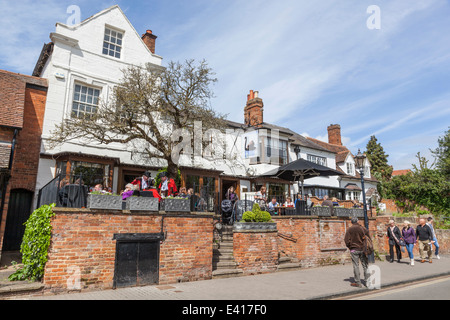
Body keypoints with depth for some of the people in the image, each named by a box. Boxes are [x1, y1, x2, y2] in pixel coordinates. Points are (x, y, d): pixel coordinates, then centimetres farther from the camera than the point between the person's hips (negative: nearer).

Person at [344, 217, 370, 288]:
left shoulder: (349, 229, -5)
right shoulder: (363, 228, 1)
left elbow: (346, 240, -10)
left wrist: (349, 247, 4)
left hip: (354, 250, -2)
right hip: (363, 249, 2)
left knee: (356, 266, 3)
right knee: (365, 265, 11)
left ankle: (358, 283, 6)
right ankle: (367, 281, 15)